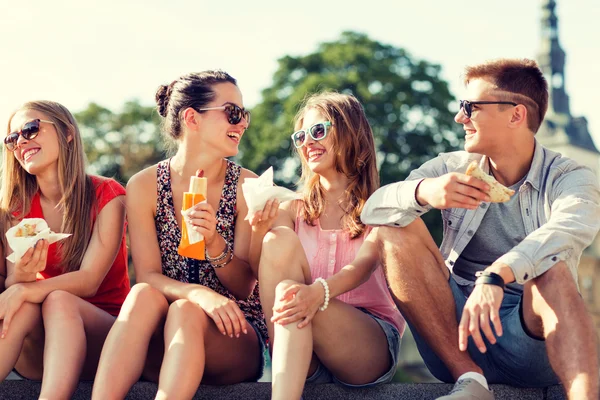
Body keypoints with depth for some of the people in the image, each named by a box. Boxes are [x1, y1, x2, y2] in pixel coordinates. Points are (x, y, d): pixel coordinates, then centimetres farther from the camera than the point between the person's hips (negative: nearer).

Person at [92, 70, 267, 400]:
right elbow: (147, 275, -8)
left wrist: (214, 244, -24)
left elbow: (244, 287, -3)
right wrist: (199, 293, -29)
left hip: (235, 339, -1)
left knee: (183, 311, -31)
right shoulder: (145, 186, -1)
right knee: (143, 295, -30)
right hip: (159, 348, 1)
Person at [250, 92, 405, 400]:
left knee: (293, 298, -32)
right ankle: (286, 369, -29)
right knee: (279, 240, -20)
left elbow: (362, 266, -16)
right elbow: (258, 270, -2)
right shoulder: (293, 211, 13)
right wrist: (259, 231, -23)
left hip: (372, 346, -3)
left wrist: (319, 292, -37)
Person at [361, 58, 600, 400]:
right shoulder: (452, 169, 6)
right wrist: (422, 191, -31)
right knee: (395, 228, -14)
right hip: (456, 332, 3)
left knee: (551, 270, -32)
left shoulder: (570, 179, -4)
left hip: (532, 339, -3)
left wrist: (495, 276, -46)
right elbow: (372, 210, -9)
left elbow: (572, 228, -28)